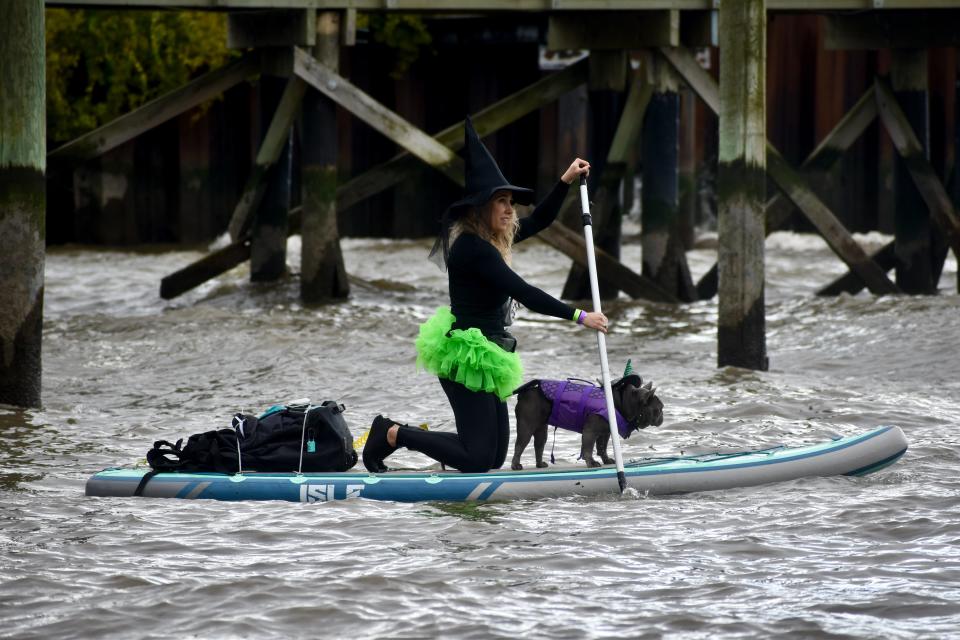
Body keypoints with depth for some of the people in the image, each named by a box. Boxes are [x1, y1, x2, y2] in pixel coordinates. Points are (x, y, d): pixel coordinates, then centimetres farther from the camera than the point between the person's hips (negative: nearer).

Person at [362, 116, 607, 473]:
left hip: (485, 358, 10)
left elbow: (541, 220, 25)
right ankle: (391, 434, 2)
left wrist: (565, 181, 14)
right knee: (479, 459, -11)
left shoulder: (493, 240, 10)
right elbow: (523, 293, -25)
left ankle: (397, 435, 18)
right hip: (467, 359, -10)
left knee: (494, 456, 10)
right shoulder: (471, 247, -19)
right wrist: (578, 317, -24)